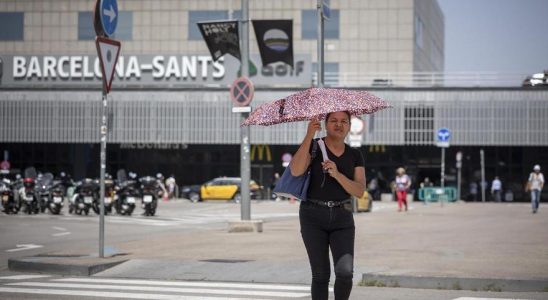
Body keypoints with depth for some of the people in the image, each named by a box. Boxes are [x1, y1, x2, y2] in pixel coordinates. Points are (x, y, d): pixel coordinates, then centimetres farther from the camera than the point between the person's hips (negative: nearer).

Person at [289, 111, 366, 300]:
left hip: (342, 218, 2)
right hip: (313, 216, -2)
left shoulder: (355, 155, 5)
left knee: (345, 271, -14)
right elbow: (296, 171, -23)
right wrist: (309, 135, -27)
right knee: (320, 274, -3)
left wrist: (337, 174, -22)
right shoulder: (313, 146, -4)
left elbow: (360, 191, -6)